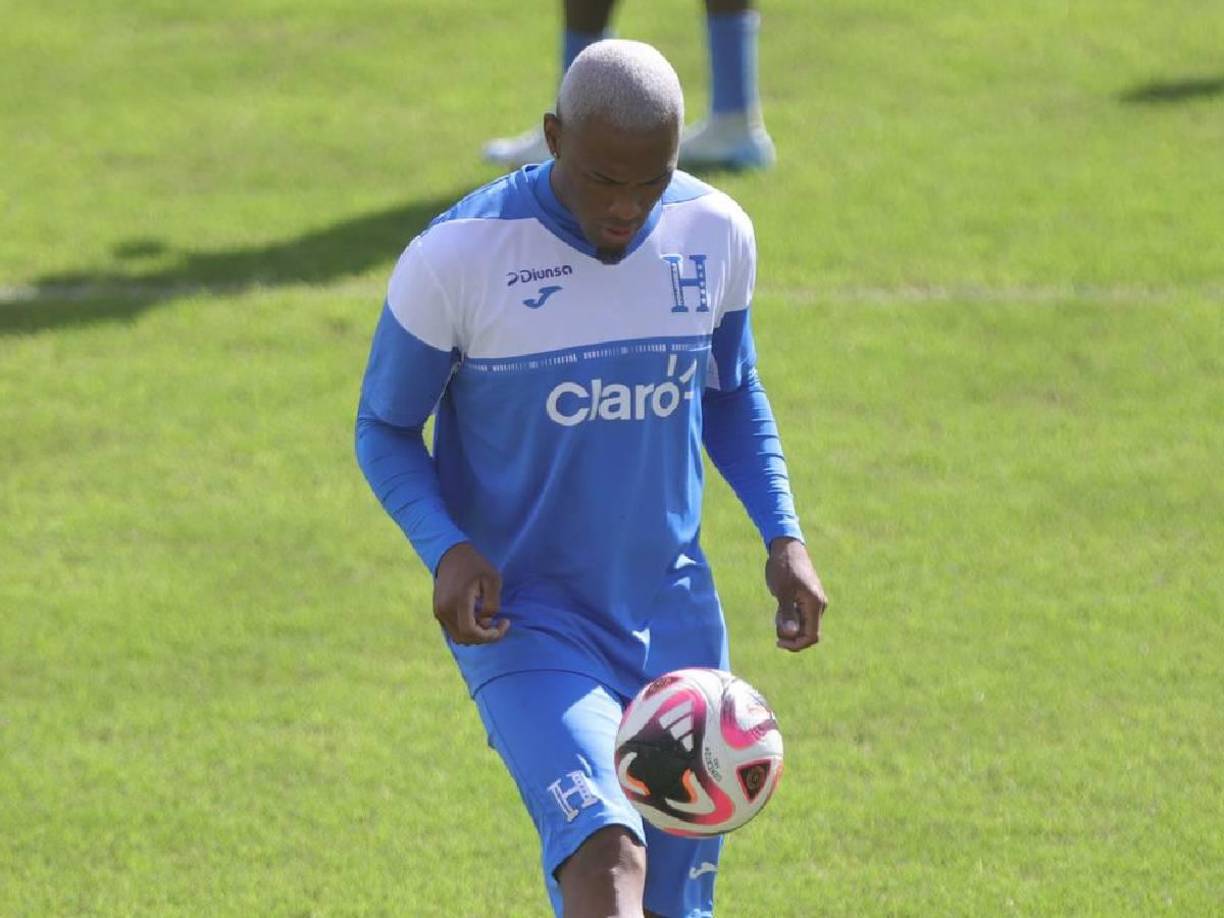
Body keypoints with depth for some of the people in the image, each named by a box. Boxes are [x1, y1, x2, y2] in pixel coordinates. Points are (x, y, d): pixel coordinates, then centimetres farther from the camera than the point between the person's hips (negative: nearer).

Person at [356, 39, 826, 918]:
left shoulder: (717, 235, -2)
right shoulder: (455, 258, -15)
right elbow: (385, 428, -2)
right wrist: (447, 548, -20)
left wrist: (784, 534, 1)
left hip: (674, 615, 5)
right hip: (522, 616, -5)